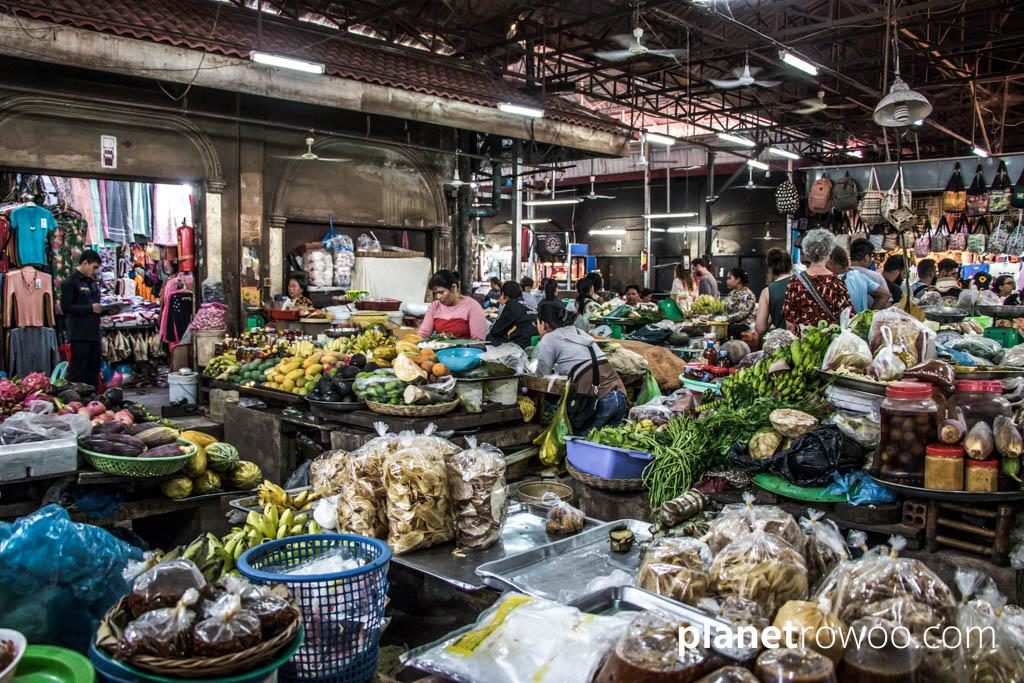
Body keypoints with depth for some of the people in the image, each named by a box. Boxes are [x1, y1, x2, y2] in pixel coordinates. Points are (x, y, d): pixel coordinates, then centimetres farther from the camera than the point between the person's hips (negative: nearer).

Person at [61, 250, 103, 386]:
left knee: (93, 372, 11)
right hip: (79, 334, -8)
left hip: (93, 333, 8)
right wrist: (90, 308, -17)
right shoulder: (70, 283, -6)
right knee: (77, 374, -5)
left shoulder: (93, 283, 18)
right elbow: (65, 308, -14)